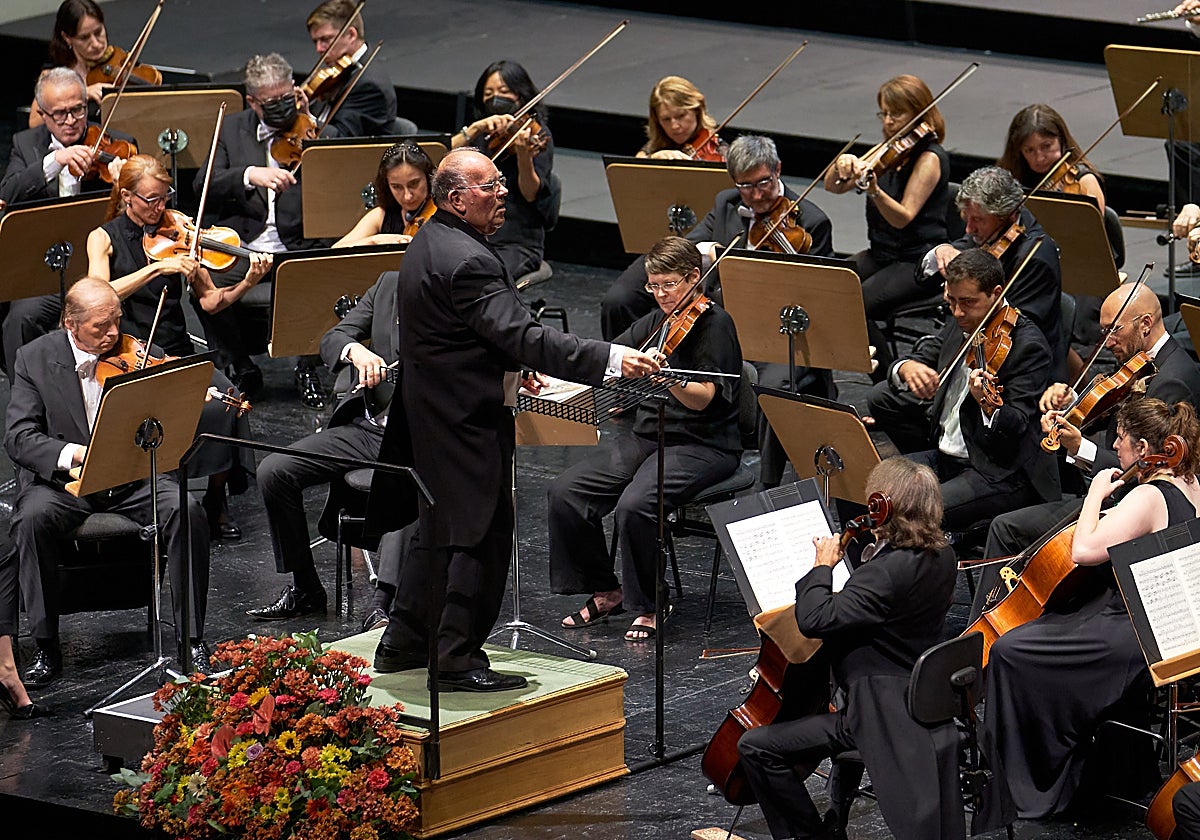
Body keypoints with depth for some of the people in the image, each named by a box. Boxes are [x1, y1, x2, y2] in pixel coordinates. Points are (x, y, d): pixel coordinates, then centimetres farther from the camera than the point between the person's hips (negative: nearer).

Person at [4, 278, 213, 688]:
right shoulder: (35, 359, -2)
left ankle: (191, 636, -14)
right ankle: (46, 647, -20)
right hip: (62, 481, -1)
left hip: (135, 478, 1)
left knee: (186, 509, -26)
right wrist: (74, 453, -27)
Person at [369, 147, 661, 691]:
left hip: (432, 416, 11)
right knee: (480, 537, -2)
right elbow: (525, 336, -32)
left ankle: (402, 644, 28)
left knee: (441, 531, 20)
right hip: (468, 421, -11)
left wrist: (509, 368, 22)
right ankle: (459, 660, 4)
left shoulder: (429, 242, 9)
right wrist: (609, 360, -35)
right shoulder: (466, 262, -25)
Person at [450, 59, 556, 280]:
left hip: (517, 243, -4)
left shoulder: (537, 134, 1)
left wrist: (524, 156, -28)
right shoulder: (482, 136, 16)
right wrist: (476, 128, -14)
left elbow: (531, 194, -11)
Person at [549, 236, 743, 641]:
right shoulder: (653, 323, 13)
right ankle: (605, 591, 5)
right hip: (647, 437, 8)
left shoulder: (714, 324, -10)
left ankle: (646, 607, -12)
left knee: (635, 505, -32)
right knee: (565, 492, -9)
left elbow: (703, 398, -22)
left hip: (702, 445, -8)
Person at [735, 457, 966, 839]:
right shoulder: (941, 557, 1)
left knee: (755, 747, -9)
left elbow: (814, 619, -32)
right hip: (923, 704, 10)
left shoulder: (886, 571, -27)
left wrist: (822, 567, -18)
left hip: (881, 714, -10)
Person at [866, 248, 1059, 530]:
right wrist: (906, 369, -14)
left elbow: (1016, 427, -23)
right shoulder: (961, 326, 8)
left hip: (1001, 474, -9)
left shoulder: (1026, 345, -16)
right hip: (944, 457, 9)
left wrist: (988, 405, -45)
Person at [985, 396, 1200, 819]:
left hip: (1139, 638, -11)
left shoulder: (1147, 498, -22)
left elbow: (1084, 550, -29)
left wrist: (1096, 494, -16)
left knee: (1011, 651, -9)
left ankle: (1026, 788, 0)